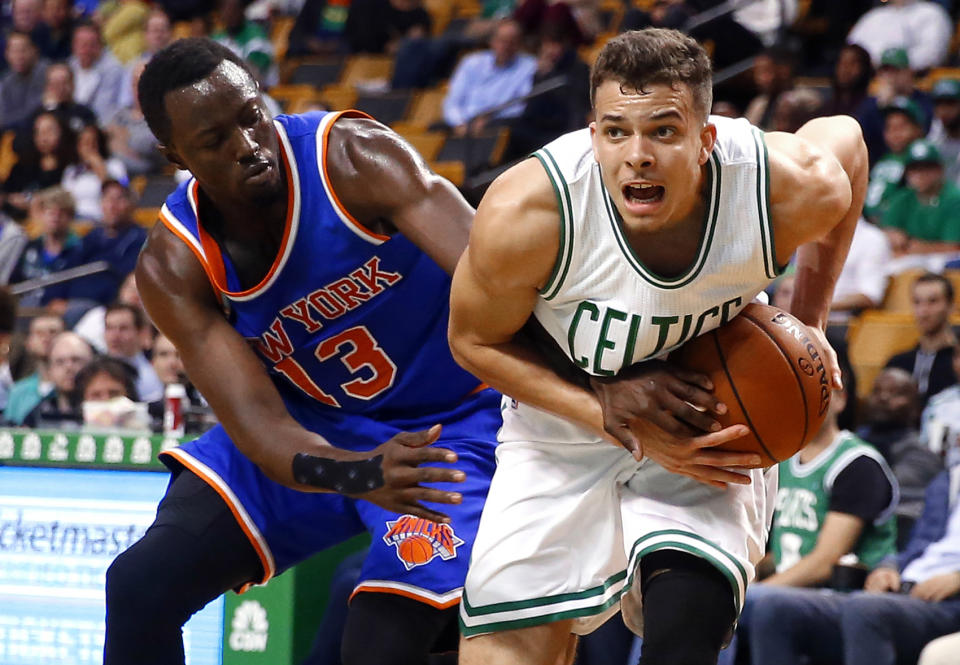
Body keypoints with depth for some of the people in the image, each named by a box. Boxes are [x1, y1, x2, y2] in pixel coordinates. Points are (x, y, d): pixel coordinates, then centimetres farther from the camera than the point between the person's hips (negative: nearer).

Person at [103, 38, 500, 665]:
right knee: (141, 588, -5)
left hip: (442, 427, -4)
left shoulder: (353, 157, -26)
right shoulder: (172, 269, -15)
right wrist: (357, 476, -45)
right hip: (313, 431, 4)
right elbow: (258, 425, -24)